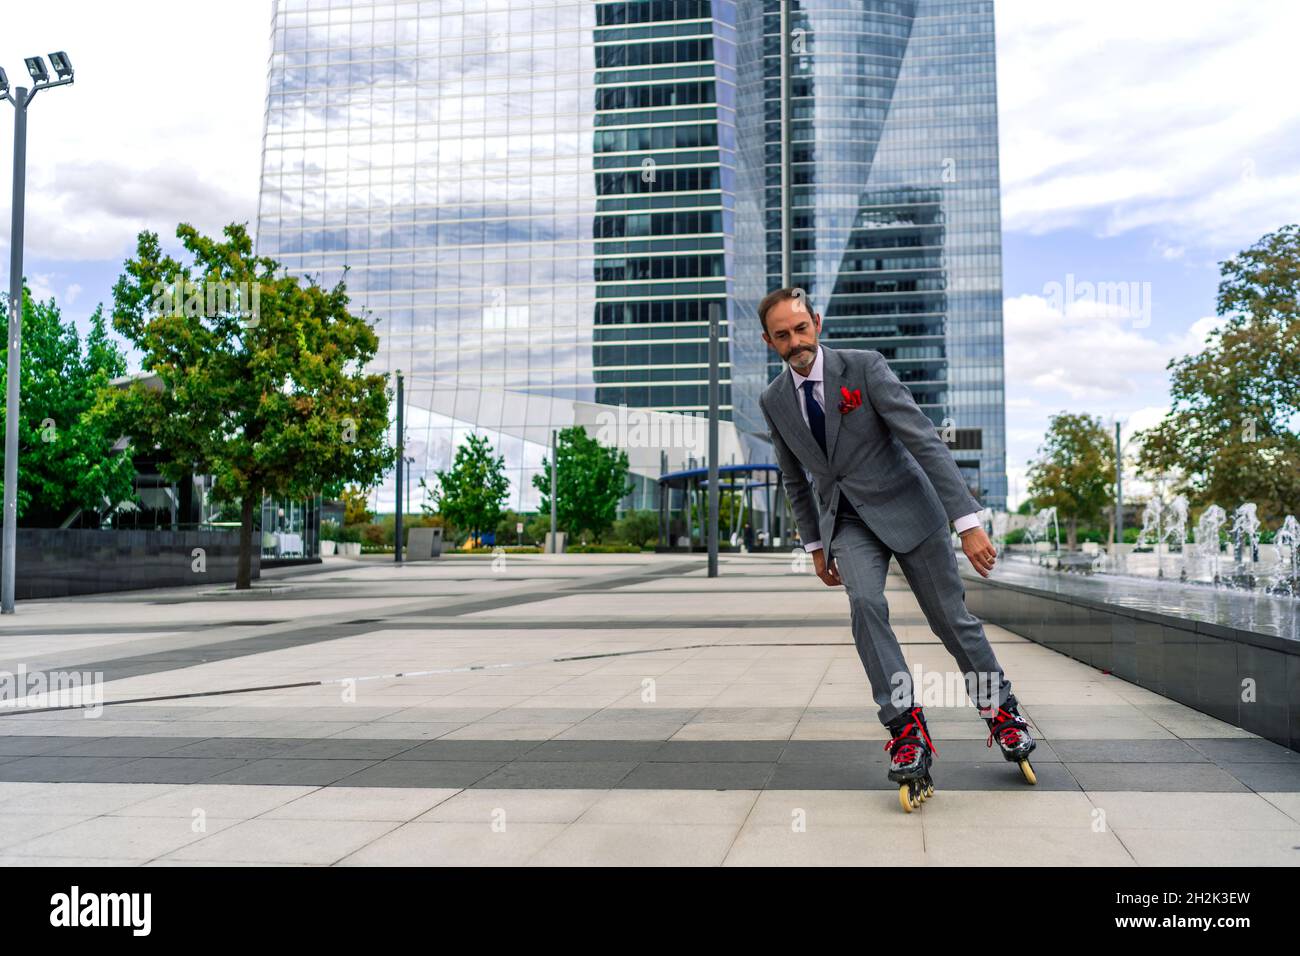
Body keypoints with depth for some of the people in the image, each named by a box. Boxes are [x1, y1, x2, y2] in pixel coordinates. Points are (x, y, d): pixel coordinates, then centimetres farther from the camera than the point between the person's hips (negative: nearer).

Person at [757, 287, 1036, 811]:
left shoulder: (865, 366, -16)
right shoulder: (773, 400, -2)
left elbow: (925, 441, -21)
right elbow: (794, 478, 13)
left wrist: (968, 522, -26)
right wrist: (815, 545, 14)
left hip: (905, 507, -2)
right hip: (847, 521, 3)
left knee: (952, 617, 3)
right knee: (865, 602, -25)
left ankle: (1002, 714, 25)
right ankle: (906, 727, -19)